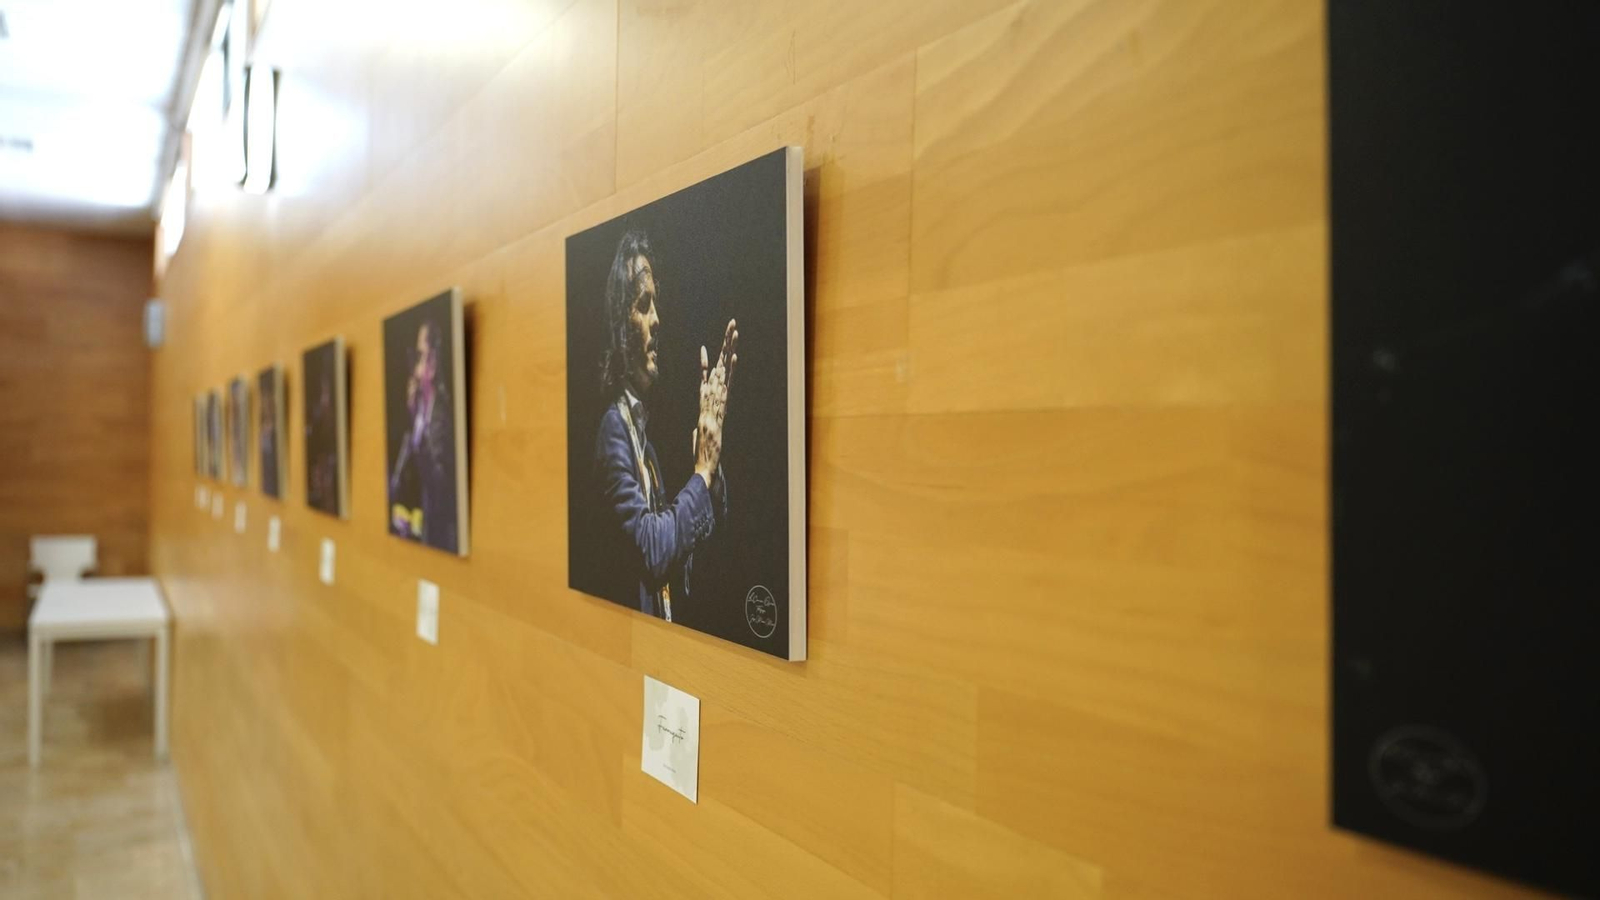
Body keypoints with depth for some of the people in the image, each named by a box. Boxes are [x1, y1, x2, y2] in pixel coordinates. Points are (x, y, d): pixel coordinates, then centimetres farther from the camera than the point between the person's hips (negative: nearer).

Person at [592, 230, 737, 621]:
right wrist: (702, 474, -13)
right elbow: (651, 549, -21)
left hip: (668, 615, 6)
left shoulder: (643, 420, 8)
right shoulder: (614, 428, -15)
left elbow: (712, 519, 12)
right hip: (637, 616, -6)